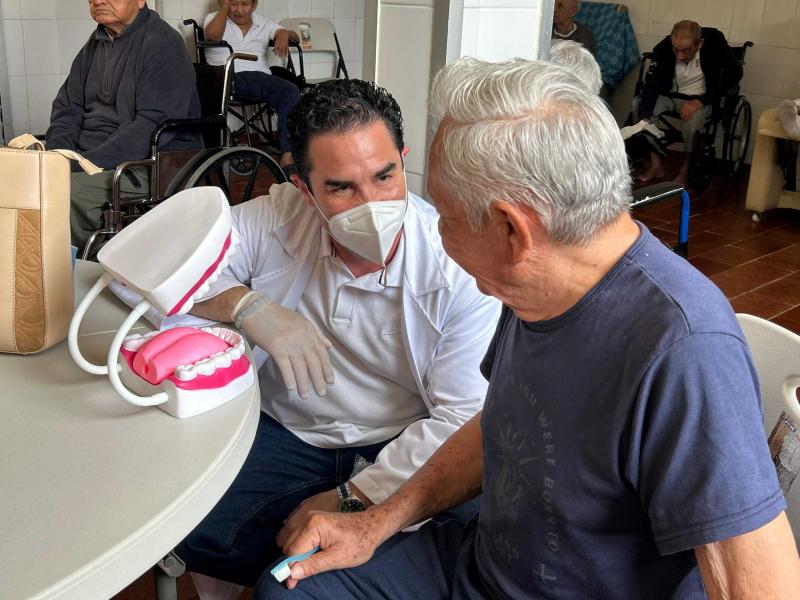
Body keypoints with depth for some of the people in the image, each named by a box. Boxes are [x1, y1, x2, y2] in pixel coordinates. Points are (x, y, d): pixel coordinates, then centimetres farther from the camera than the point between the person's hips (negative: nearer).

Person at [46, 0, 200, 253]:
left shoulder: (162, 43, -9)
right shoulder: (96, 43, 15)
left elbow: (155, 124, -19)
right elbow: (67, 106, 18)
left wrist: (90, 161, -25)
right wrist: (58, 155, -3)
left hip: (148, 161, -7)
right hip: (89, 155, 8)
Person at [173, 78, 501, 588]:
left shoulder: (460, 269, -16)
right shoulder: (276, 219, -9)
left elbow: (461, 417, -18)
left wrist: (353, 500, -22)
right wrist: (249, 306, -24)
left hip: (404, 450, -1)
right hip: (287, 431, 2)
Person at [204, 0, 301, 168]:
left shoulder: (265, 24, 24)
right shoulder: (214, 18, 17)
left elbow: (295, 36, 14)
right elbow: (212, 34, -7)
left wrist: (284, 34, -9)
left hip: (258, 77, 2)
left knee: (291, 92, -27)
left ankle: (287, 156, -34)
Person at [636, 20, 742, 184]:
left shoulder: (714, 40, -22)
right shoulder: (663, 48, -21)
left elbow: (734, 72, -21)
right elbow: (651, 84, -27)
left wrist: (699, 102, -30)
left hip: (701, 98, -2)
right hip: (670, 95, 2)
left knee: (693, 116, -35)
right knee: (639, 105, -24)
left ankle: (685, 169, -13)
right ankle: (655, 164, -15)